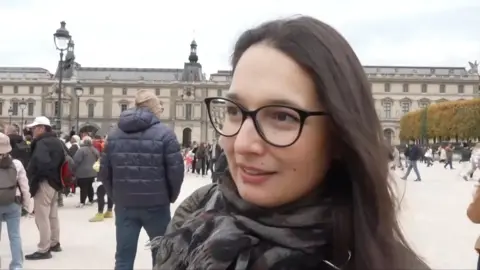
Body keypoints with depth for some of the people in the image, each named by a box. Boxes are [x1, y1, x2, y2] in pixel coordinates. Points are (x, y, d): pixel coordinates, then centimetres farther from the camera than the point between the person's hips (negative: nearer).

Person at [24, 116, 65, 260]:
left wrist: (32, 175, -15)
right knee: (52, 215, 19)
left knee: (42, 217, -6)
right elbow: (65, 160, 22)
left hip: (44, 182, -10)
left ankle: (44, 250, -4)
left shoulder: (42, 143, -17)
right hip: (55, 182, 10)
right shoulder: (57, 142, 14)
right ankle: (55, 243, 29)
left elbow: (41, 162, -31)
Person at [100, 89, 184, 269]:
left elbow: (104, 172, 5)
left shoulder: (114, 134, 7)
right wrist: (170, 196, 6)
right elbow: (176, 171, -10)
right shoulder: (164, 134, -7)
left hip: (124, 205, 4)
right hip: (156, 205, -3)